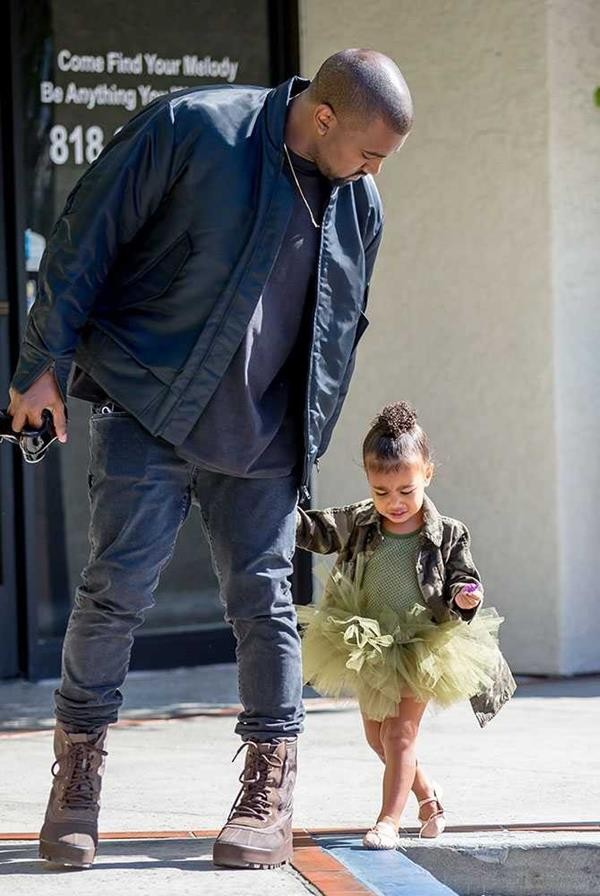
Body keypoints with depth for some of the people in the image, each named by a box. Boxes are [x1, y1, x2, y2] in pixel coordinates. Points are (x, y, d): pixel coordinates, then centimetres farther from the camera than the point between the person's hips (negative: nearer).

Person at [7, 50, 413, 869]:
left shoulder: (359, 205, 4)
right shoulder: (192, 129, -13)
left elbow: (340, 335, 17)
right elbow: (86, 238, -9)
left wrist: (310, 439, 15)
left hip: (261, 437, 4)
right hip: (145, 409, -4)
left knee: (263, 601, 2)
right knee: (117, 586, -7)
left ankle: (269, 798, 10)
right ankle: (78, 769, 9)